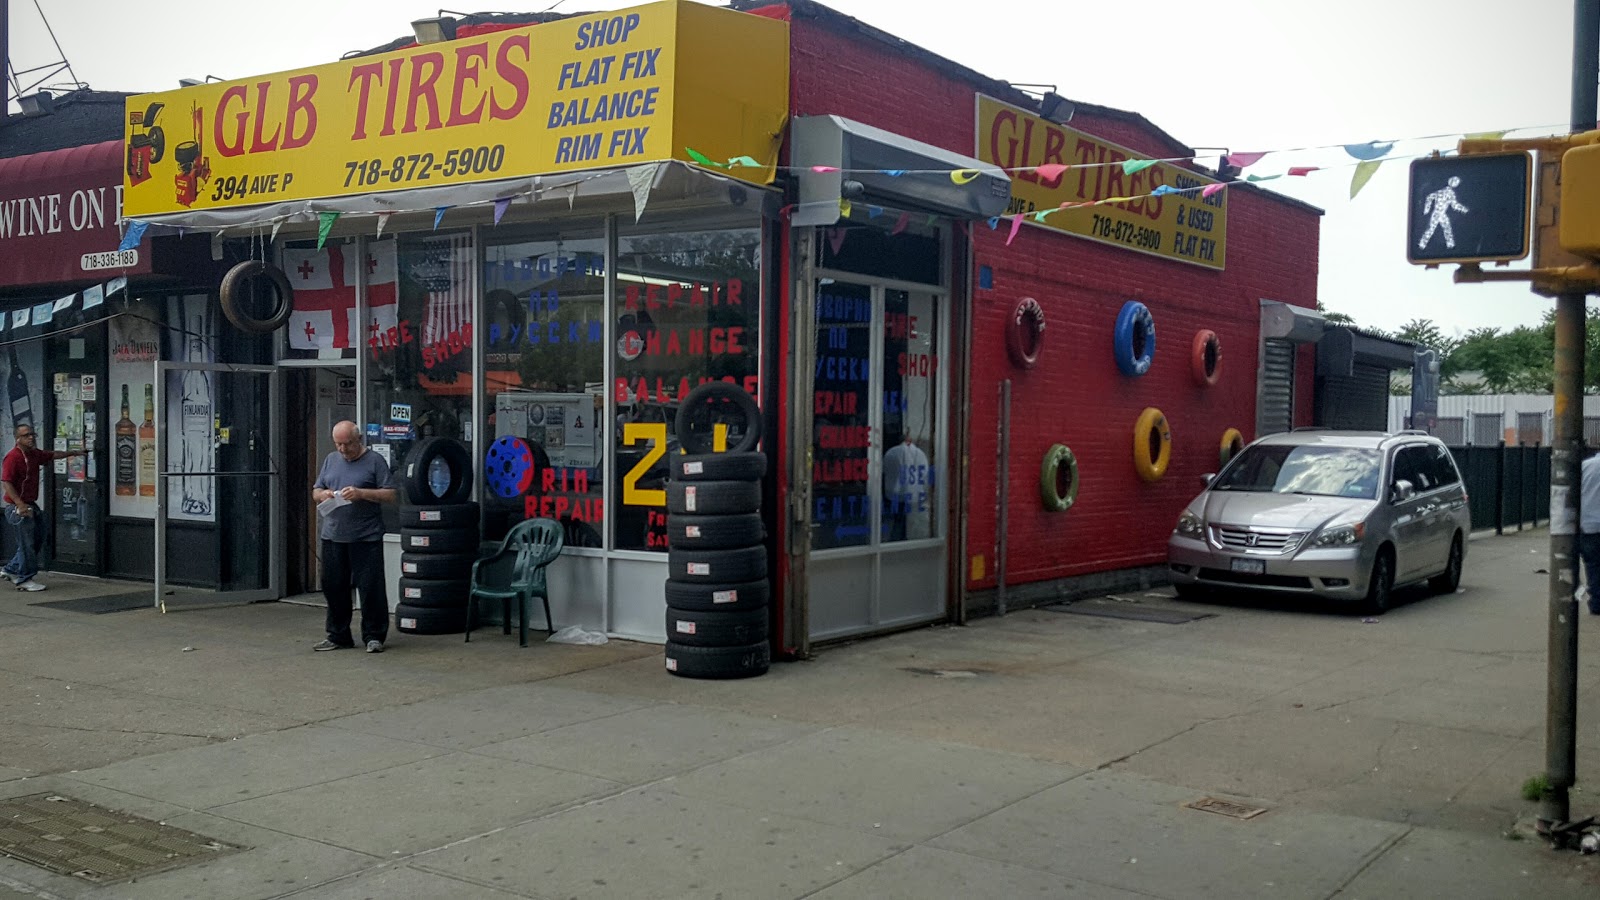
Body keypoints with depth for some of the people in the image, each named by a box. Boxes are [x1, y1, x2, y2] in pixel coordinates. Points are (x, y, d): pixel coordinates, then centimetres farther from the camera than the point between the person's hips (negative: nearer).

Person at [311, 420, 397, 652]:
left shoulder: (374, 461, -2)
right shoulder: (331, 460, 14)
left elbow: (390, 495, -6)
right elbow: (315, 491, 18)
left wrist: (361, 493, -18)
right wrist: (322, 494, -5)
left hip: (366, 538, -5)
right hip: (332, 537, 5)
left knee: (371, 588, -3)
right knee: (333, 587, 10)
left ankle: (374, 636, 7)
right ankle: (338, 636, 22)